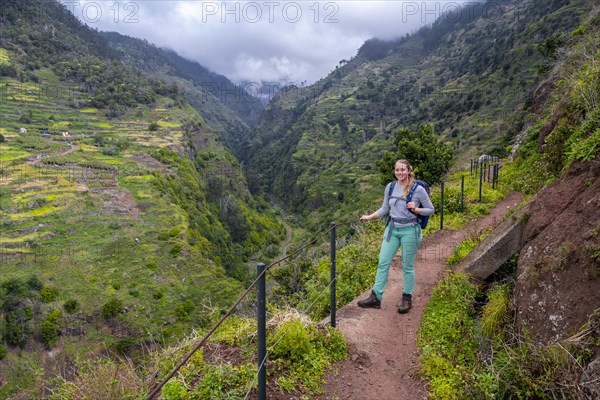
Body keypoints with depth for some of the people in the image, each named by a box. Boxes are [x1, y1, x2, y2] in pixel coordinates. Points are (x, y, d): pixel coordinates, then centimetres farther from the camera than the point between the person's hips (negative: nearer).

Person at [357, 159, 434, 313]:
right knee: (383, 263, 3)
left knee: (407, 266, 7)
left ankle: (407, 299, 24)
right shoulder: (390, 187, 3)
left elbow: (431, 210, -1)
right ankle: (375, 297, 11)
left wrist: (416, 209, -18)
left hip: (409, 230, -4)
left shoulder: (418, 189, -9)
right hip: (392, 229, 4)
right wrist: (369, 217, 0)